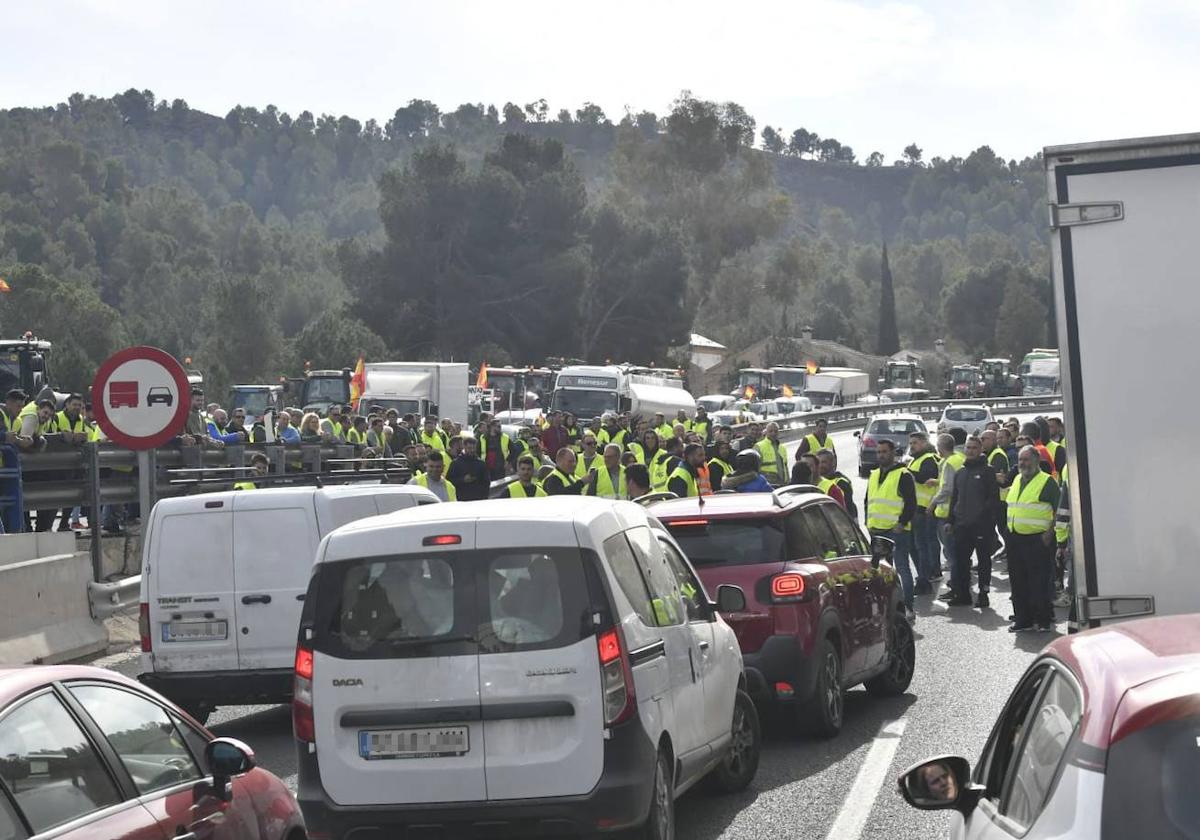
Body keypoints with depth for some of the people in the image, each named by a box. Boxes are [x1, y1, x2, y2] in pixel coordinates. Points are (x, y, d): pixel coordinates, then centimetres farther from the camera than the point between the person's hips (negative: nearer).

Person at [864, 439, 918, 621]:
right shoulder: (874, 476, 16)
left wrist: (902, 523, -16)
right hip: (877, 531, 8)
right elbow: (867, 501, 24)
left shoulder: (903, 475, -6)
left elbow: (911, 503, -10)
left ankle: (908, 607, -4)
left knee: (902, 568, -5)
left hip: (897, 531, -7)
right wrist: (869, 521, 10)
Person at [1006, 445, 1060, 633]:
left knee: (1040, 582, -4)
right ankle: (1023, 619, 18)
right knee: (1018, 582, 10)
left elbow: (1059, 510, -10)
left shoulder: (1048, 482, -7)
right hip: (1015, 538, 7)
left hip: (1038, 539, -7)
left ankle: (1044, 620, 5)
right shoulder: (1017, 480, 15)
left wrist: (1049, 533, -16)